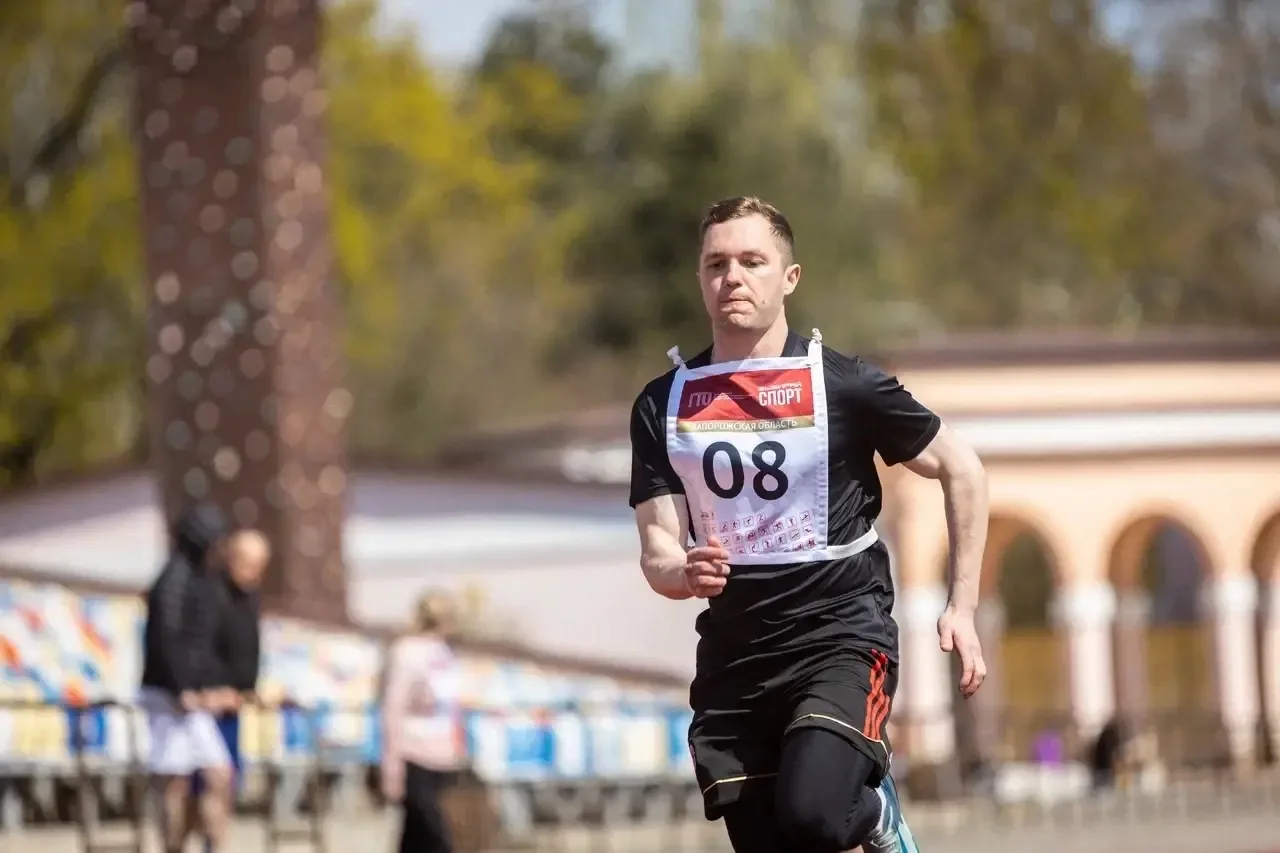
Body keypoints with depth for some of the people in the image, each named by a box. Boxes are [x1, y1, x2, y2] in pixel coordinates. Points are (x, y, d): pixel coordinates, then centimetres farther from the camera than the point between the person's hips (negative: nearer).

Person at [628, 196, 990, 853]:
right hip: (733, 653, 4)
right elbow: (657, 547, 3)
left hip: (841, 633, -4)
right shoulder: (664, 404, 6)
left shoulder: (843, 384, -4)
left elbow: (960, 469, 5)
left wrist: (961, 607, 0)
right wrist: (683, 572, -21)